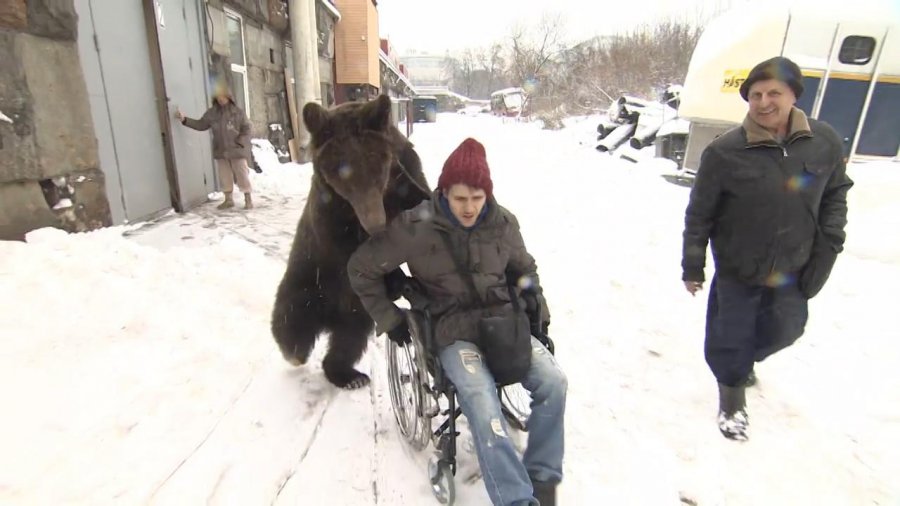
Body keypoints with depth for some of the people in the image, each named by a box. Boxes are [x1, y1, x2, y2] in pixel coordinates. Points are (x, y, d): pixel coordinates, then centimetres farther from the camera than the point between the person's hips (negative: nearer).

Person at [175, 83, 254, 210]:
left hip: (237, 150, -4)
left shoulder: (237, 112, -2)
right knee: (225, 176, 9)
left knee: (242, 175, -1)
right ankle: (228, 199, 19)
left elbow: (246, 128, -1)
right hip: (221, 151, 4)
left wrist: (240, 142, -10)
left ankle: (248, 199, 7)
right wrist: (184, 120, 3)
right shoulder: (211, 113, 8)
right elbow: (200, 125, 12)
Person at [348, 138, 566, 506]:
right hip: (455, 331, -3)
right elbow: (361, 269, 0)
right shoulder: (416, 227, -11)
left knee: (553, 382, -17)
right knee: (484, 408, -27)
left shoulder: (503, 223, 2)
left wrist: (538, 315, 14)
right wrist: (390, 320, 1)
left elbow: (524, 270, 21)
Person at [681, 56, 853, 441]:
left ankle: (746, 358, 53)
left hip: (794, 270, 4)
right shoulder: (725, 152, -18)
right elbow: (699, 214, -12)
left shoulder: (825, 142, -7)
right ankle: (732, 395, 35)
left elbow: (836, 195, 8)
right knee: (731, 337, 6)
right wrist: (692, 267, -8)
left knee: (783, 330, 19)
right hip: (737, 269, -3)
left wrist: (827, 248, 2)